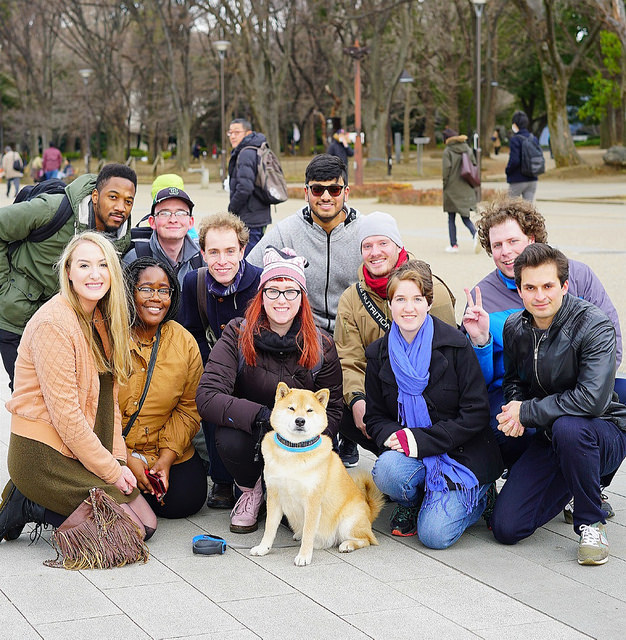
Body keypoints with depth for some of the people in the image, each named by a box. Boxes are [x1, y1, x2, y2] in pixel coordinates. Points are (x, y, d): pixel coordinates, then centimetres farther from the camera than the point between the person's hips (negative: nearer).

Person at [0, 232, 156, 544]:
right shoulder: (53, 323, -19)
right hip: (44, 455, -9)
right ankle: (28, 506, 1)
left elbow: (109, 398, 10)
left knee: (148, 522, 6)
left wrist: (119, 460, -2)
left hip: (82, 449, 9)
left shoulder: (101, 319, 8)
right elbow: (65, 415, -20)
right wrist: (111, 471, -15)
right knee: (134, 530, -10)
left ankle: (34, 502, 11)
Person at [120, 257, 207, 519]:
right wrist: (126, 458, -18)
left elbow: (189, 408, 2)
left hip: (168, 450, 3)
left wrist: (167, 456, -12)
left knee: (187, 501, -12)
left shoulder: (184, 342, -1)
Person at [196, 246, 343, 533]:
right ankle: (251, 491, 1)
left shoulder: (322, 347, -5)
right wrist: (259, 416, -34)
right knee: (230, 439, -35)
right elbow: (206, 397, -20)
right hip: (250, 436, 0)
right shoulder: (237, 335, -11)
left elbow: (332, 410, -2)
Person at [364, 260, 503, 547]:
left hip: (461, 454, -3)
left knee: (434, 534, -20)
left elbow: (476, 413, -11)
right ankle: (411, 504, 4)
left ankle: (476, 495, 13)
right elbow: (375, 416, 9)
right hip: (410, 452, 3)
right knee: (386, 470, -32)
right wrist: (392, 435, -16)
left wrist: (423, 440, -20)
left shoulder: (455, 345, -10)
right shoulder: (380, 354, 3)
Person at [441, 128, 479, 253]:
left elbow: (446, 170, -13)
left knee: (451, 219, 7)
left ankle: (453, 245, 7)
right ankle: (475, 234, -19)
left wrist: (445, 186, 0)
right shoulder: (468, 149, 6)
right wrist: (473, 186, 16)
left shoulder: (447, 151, -8)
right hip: (467, 189, 4)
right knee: (465, 217, 9)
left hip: (452, 189, -4)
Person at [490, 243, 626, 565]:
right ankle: (572, 485, 23)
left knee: (567, 427, -41)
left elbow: (592, 399, -31)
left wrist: (526, 412, -23)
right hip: (550, 438, 6)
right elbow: (513, 380, 16)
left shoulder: (594, 327, -20)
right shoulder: (514, 328, -1)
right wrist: (514, 406, -9)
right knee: (506, 528, -7)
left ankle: (591, 524, -17)